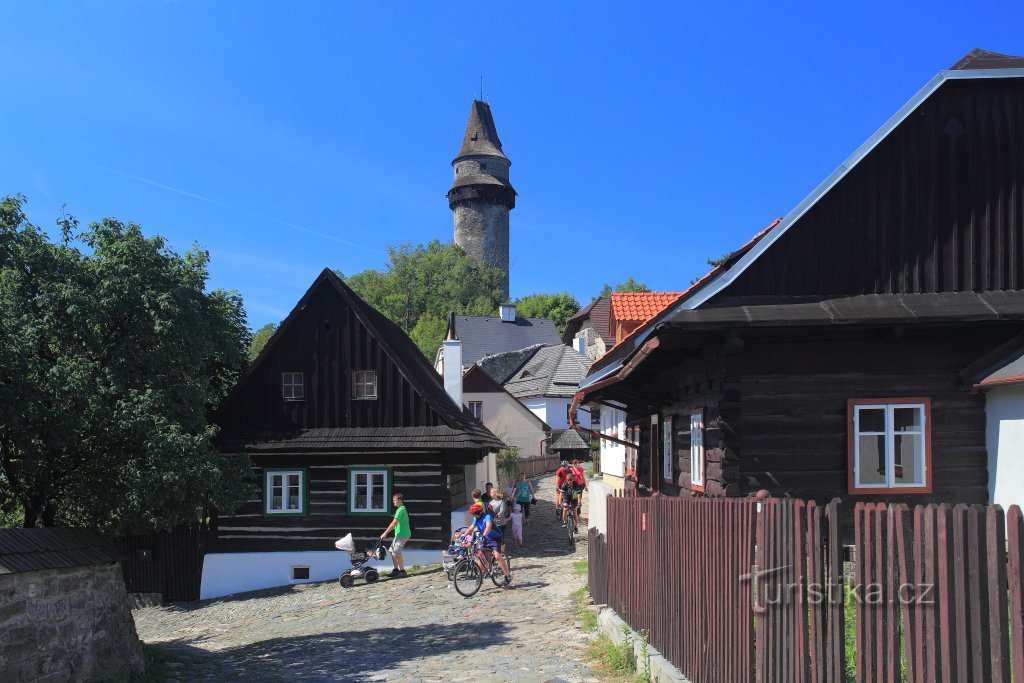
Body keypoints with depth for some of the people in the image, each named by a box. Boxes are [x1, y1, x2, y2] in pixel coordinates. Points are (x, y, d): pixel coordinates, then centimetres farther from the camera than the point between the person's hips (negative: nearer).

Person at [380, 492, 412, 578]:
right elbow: (395, 523, 18)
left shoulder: (401, 510, -16)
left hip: (402, 534, -10)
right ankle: (396, 570, 21)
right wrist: (386, 532, 17)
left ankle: (402, 571, -4)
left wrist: (385, 533, -21)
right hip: (399, 534, 10)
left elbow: (394, 523, -22)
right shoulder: (401, 509, 16)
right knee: (392, 551, 14)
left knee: (396, 552, -10)